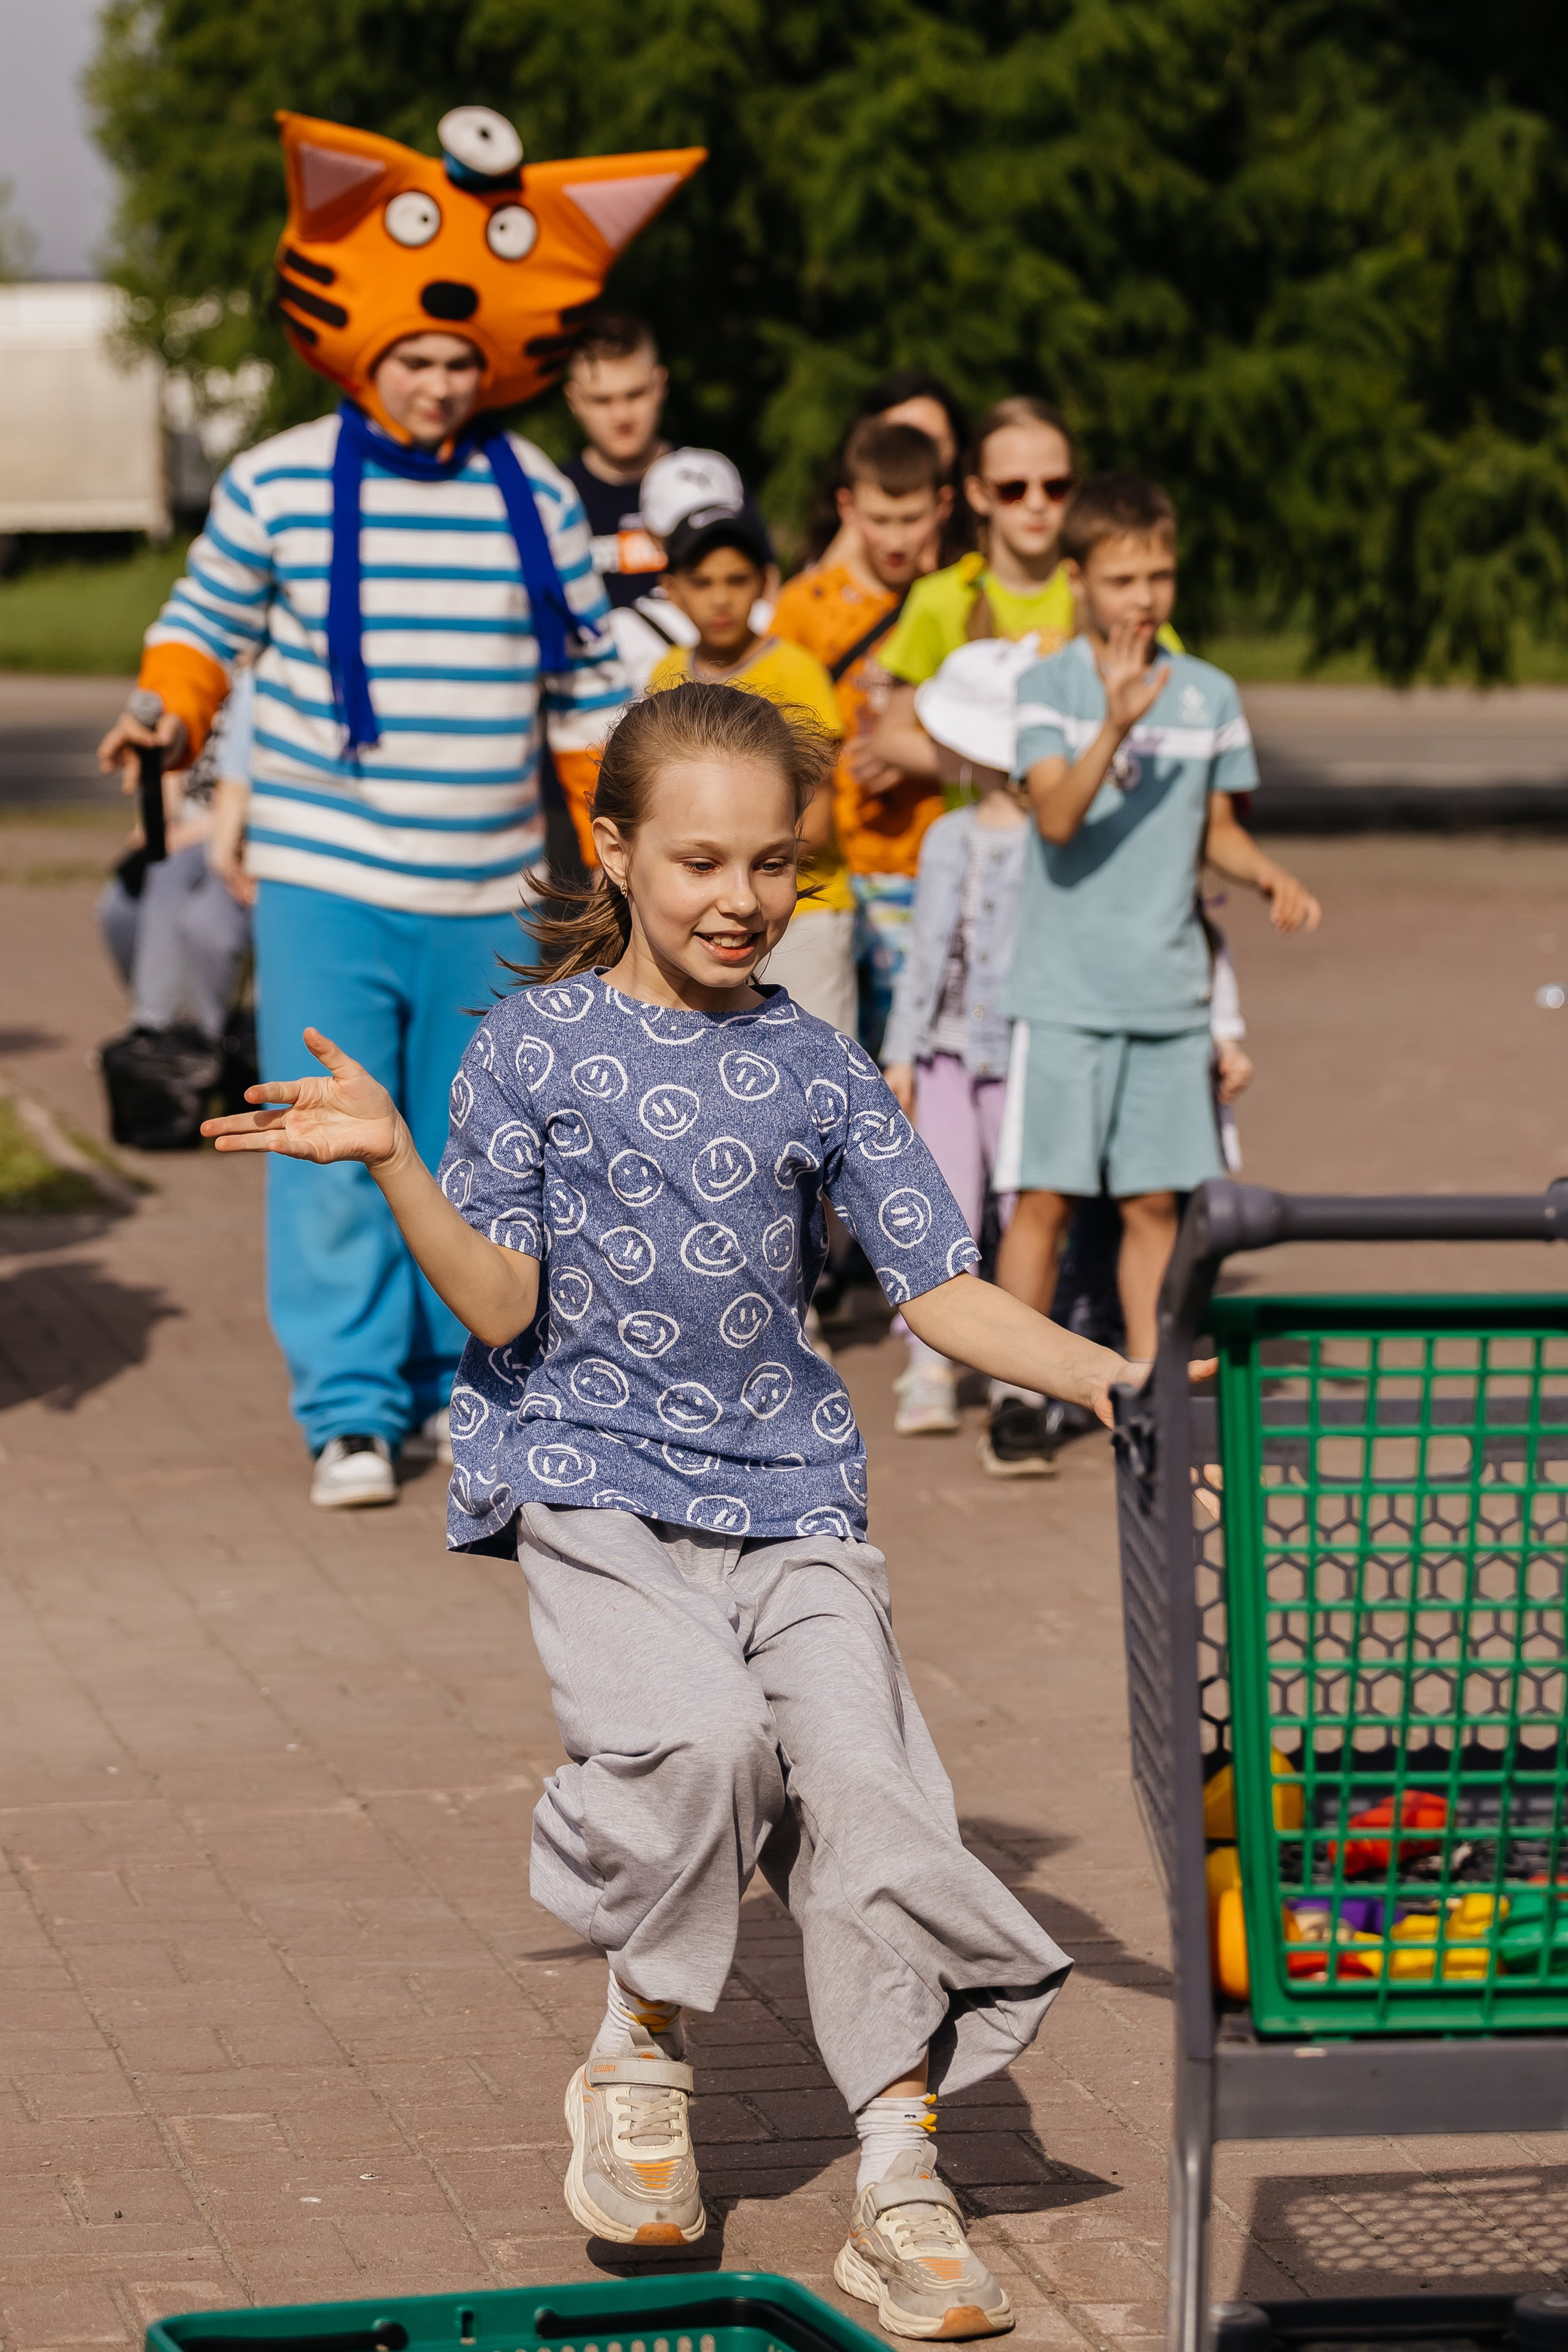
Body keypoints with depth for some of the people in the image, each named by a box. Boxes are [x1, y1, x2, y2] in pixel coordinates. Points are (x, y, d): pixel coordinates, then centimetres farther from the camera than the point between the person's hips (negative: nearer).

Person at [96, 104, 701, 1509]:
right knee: (336, 1150, -7)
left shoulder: (537, 500, 4)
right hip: (326, 885, -2)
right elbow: (206, 622, 11)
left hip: (487, 898, 2)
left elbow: (587, 686, 12)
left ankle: (454, 1381, 25)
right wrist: (171, 715, -9)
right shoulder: (277, 486, -2)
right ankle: (350, 1415, -3)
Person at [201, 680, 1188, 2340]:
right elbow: (502, 1303, -5)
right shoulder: (534, 1049, 1)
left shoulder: (815, 1072, 8)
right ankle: (641, 2048, 1)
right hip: (594, 1484, -2)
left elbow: (940, 1287, 6)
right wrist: (392, 1164, -19)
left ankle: (898, 2195, -6)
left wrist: (1099, 1372, -9)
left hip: (789, 1491, 3)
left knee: (861, 1769, -17)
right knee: (701, 1734, -28)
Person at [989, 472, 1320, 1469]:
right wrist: (1116, 723, -33)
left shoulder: (1210, 694, 7)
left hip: (1171, 992, 3)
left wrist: (1268, 873, -3)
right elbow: (1057, 818, -19)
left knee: (1155, 1200, 7)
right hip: (1066, 992, -3)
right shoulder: (1049, 686, -5)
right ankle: (1019, 1388, 7)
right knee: (1045, 1196, -3)